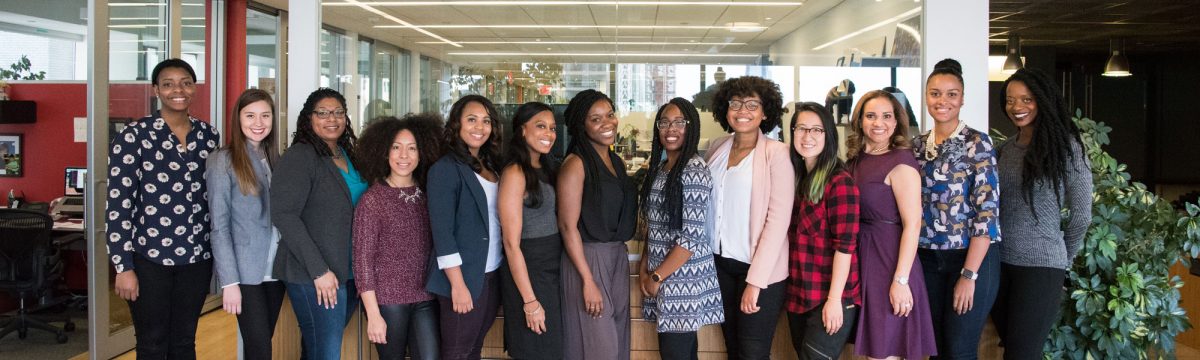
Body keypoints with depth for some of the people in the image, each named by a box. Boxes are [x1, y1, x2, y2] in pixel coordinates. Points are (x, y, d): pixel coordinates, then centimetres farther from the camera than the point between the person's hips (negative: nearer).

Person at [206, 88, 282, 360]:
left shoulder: (274, 158, 11)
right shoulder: (223, 160, -7)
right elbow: (219, 225, -10)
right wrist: (229, 281, -15)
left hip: (275, 268, 5)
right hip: (245, 272, -5)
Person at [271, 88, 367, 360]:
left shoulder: (348, 156, 12)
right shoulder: (299, 157, -8)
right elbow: (284, 216, -16)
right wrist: (319, 271, -18)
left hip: (350, 273, 6)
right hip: (313, 276, -6)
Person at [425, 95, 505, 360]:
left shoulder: (490, 166, 11)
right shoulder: (445, 169, -10)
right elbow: (442, 232, -15)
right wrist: (458, 284, -19)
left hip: (493, 276, 6)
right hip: (464, 278, -6)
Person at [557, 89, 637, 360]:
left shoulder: (617, 162, 10)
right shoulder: (576, 164, -12)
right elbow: (568, 226, -16)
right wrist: (588, 280, -19)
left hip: (618, 257, 7)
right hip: (588, 257, -7)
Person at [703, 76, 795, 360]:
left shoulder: (776, 153, -11)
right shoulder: (717, 148, 5)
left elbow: (778, 219, -15)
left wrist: (755, 281, -17)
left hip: (761, 268, -5)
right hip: (720, 262, 5)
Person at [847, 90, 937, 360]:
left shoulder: (901, 161, -13)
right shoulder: (856, 159, 8)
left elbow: (912, 225, -17)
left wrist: (901, 280, -21)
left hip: (890, 260, -7)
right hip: (861, 258, 7)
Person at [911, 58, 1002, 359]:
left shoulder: (977, 143, -9)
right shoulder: (918, 145, 7)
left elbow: (987, 211, -13)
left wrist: (969, 275, -17)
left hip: (972, 257, -5)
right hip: (927, 260, 5)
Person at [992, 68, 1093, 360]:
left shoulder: (1066, 146, -6)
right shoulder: (1004, 149, 8)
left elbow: (1081, 215, -3)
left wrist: (1064, 260, 6)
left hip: (1040, 266, -5)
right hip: (998, 262, 5)